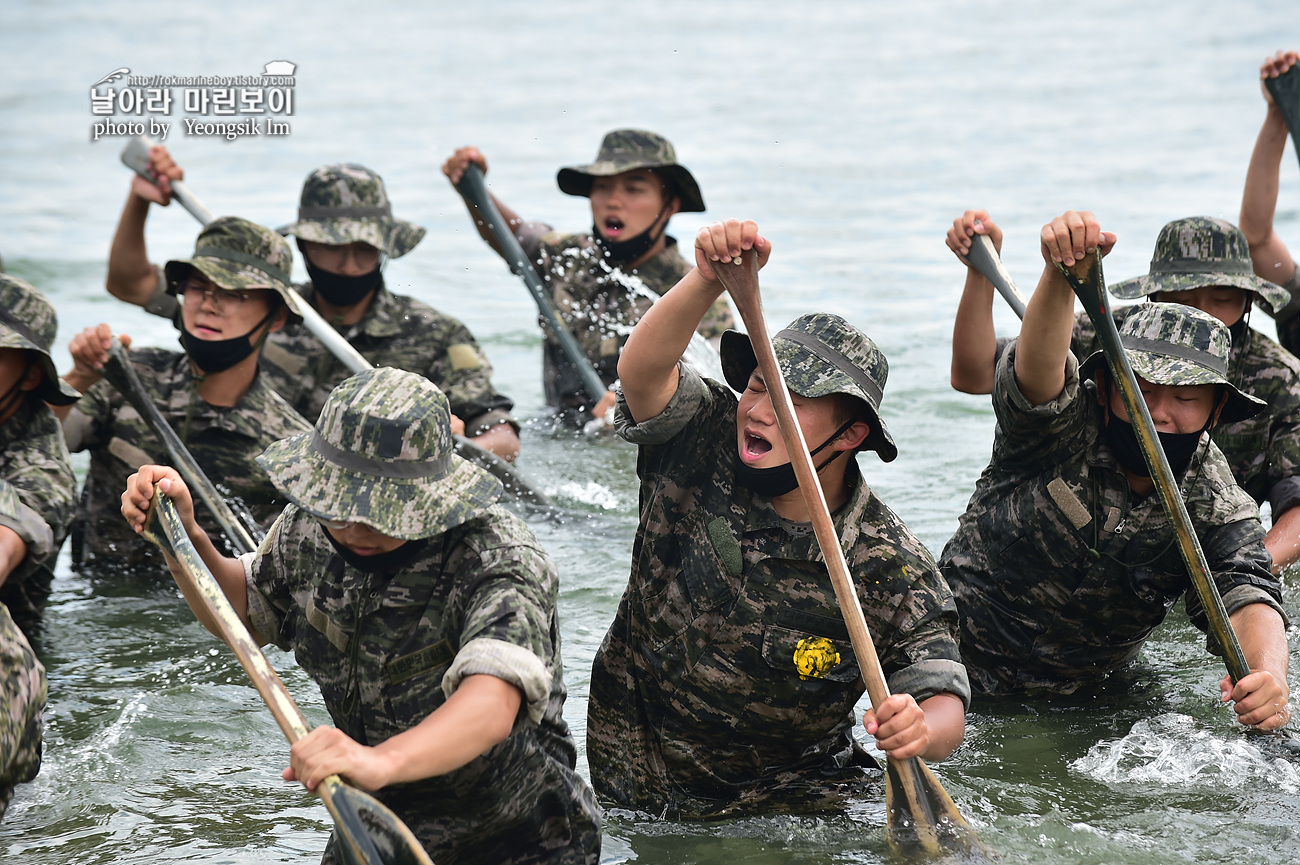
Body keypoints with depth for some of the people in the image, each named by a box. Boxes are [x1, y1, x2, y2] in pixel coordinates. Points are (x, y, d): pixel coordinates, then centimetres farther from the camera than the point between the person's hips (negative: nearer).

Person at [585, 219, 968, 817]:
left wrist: (920, 731, -39)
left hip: (790, 802, -2)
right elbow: (641, 371, -25)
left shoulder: (891, 570, -13)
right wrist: (710, 279, -42)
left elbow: (945, 705, -14)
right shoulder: (701, 452, -8)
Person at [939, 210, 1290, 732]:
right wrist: (1059, 272, -63)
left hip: (1092, 690, 4)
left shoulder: (1217, 509, -10)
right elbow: (1038, 367, -41)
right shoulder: (1064, 425, -19)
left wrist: (1268, 675, -51)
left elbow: (1246, 600, -26)